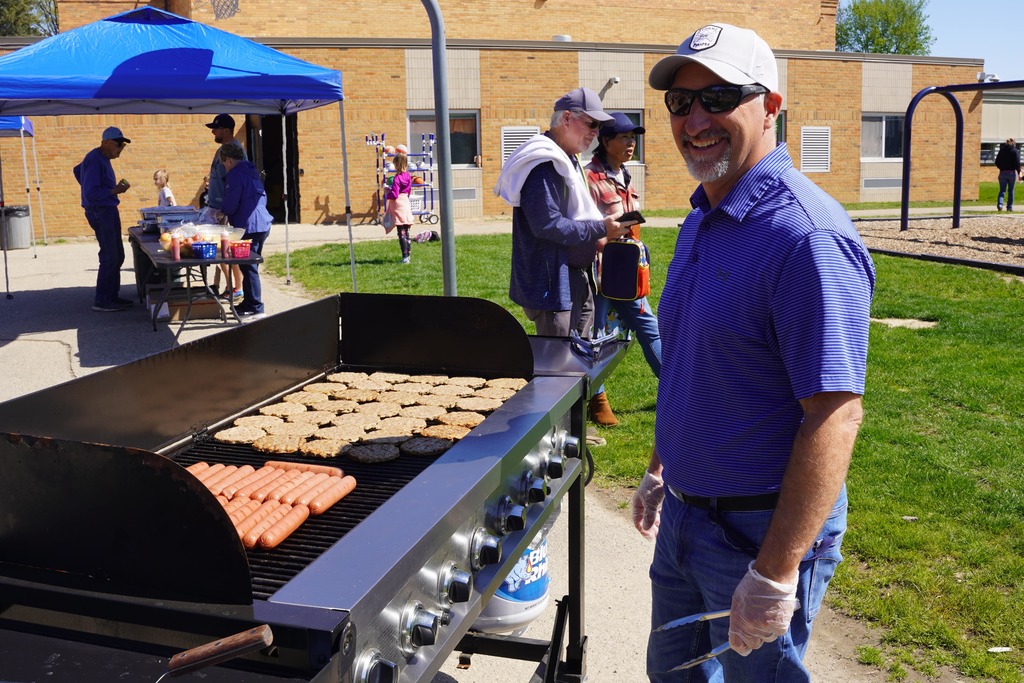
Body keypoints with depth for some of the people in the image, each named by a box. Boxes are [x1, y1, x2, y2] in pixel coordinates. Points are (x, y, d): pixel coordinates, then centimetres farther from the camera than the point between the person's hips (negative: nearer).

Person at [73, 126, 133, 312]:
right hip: (100, 211, -10)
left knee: (117, 256, 13)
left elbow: (78, 170, 31)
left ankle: (112, 296, 20)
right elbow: (91, 193, -23)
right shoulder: (95, 161, -17)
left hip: (109, 210, 10)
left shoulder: (102, 158, 13)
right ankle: (101, 301, -4)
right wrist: (115, 191, -23)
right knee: (110, 257, -9)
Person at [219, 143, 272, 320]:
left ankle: (256, 308, 0)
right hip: (262, 224, 9)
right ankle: (249, 303, 26)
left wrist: (222, 211, 10)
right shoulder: (251, 171, 17)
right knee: (250, 266, 17)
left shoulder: (235, 174, -12)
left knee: (248, 267, -3)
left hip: (250, 227, -9)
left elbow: (231, 204, -14)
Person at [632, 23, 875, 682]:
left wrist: (775, 573, -26)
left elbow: (835, 416, -26)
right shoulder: (703, 219, 7)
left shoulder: (806, 235, -23)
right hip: (686, 510, 9)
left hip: (764, 526, -9)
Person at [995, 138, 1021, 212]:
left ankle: (999, 204, -19)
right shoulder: (1016, 151, -3)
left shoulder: (1002, 150, 7)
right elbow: (1017, 163, -11)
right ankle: (1009, 207, 10)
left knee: (1002, 190, 4)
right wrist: (1019, 172, -8)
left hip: (1002, 173, 2)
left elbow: (997, 162, 7)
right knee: (1011, 191, 8)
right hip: (1012, 173, -2)